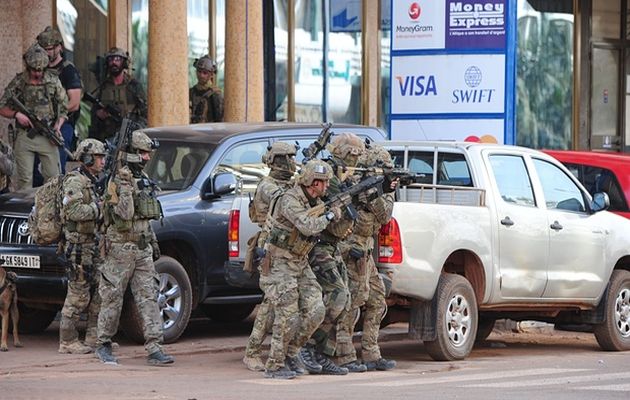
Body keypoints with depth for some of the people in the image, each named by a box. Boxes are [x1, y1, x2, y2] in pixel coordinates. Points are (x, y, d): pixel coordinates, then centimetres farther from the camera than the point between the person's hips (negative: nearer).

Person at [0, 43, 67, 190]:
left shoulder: (53, 81, 3)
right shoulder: (18, 82, 0)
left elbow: (64, 107, 9)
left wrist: (58, 126, -7)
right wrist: (16, 114, -15)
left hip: (48, 137, 1)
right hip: (24, 137, -1)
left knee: (53, 177, 1)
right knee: (25, 178, 0)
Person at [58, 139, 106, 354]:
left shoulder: (90, 182, 18)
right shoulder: (75, 181, -13)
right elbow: (75, 211, -25)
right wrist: (101, 207, -17)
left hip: (92, 244, 10)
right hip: (78, 245, -10)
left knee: (99, 290, 10)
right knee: (78, 294, -6)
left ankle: (95, 337, 16)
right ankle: (68, 341, 0)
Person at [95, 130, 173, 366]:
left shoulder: (143, 180, 14)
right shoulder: (117, 181, -11)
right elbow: (124, 214, -23)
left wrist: (153, 242, 22)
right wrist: (125, 187, -28)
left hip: (142, 249, 7)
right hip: (121, 248, -7)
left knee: (148, 297, -1)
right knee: (113, 299, 2)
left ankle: (154, 348, -6)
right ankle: (103, 345, 15)